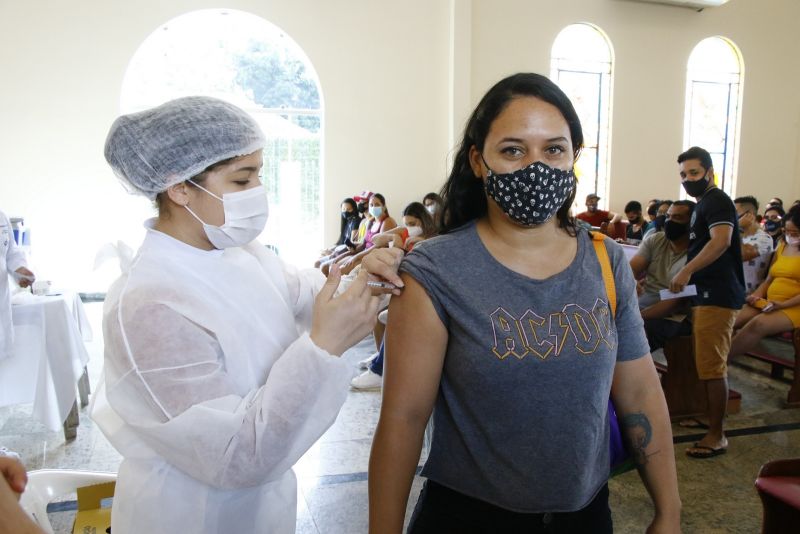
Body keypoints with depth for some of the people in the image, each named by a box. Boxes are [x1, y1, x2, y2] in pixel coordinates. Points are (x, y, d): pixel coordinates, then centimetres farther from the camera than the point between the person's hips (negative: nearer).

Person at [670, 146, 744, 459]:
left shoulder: (717, 201, -10)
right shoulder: (704, 204, 21)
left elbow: (721, 241, -27)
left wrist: (686, 271, -32)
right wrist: (689, 274, 25)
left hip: (718, 296, -10)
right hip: (707, 295, 10)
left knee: (712, 366, -8)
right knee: (708, 364, 15)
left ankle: (717, 436, 0)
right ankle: (710, 421, 26)